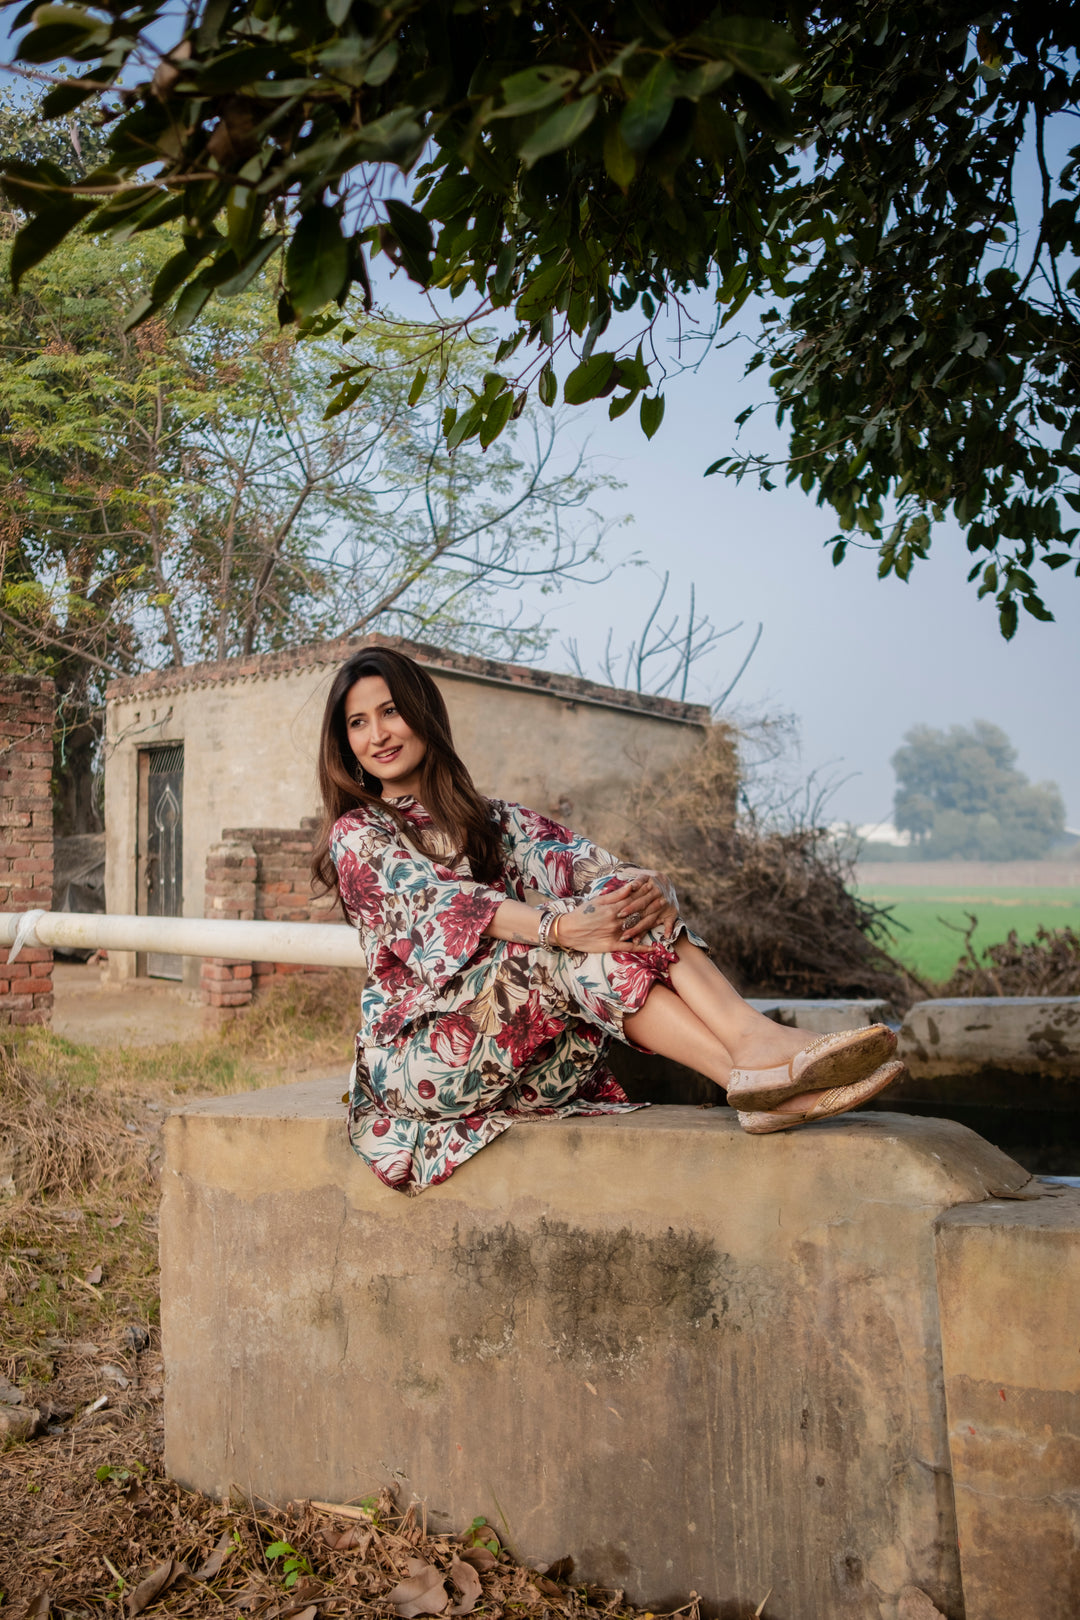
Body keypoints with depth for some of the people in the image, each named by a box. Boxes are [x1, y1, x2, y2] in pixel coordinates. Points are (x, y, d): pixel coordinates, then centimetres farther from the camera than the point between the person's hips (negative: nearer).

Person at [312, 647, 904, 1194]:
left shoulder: (492, 820, 20)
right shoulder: (356, 835, 5)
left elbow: (580, 860, 0)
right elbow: (443, 900, -16)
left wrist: (647, 884, -25)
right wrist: (559, 928, -35)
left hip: (534, 1060, 4)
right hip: (421, 1051, -4)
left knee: (621, 900, -21)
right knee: (579, 947, -29)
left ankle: (756, 1039, -39)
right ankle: (751, 1073, -41)